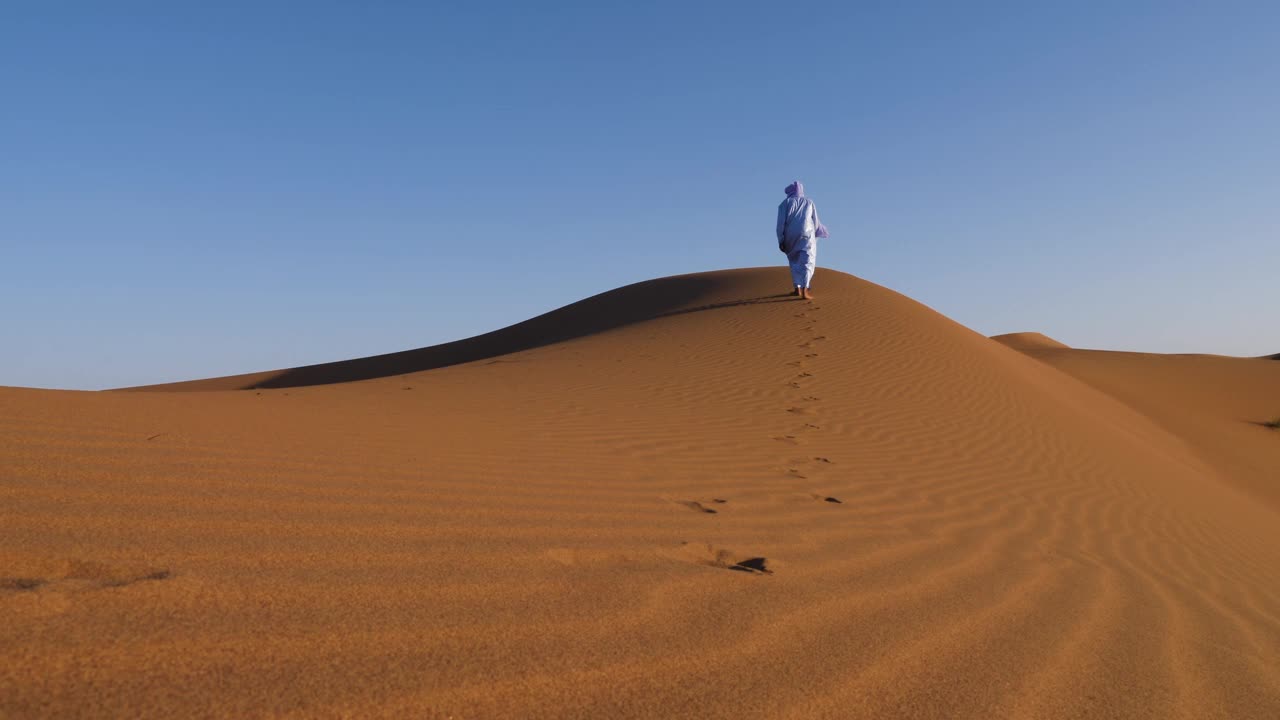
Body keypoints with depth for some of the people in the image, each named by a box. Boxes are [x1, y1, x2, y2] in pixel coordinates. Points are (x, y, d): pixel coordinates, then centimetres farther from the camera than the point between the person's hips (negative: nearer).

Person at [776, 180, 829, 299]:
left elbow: (781, 222, -3)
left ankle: (797, 289, 16)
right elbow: (815, 223, 12)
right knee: (807, 263, -4)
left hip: (791, 236, 1)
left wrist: (780, 241, -3)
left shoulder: (786, 203, 6)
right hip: (807, 235, 0)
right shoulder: (809, 203, 11)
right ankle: (804, 291, -20)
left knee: (795, 261, 20)